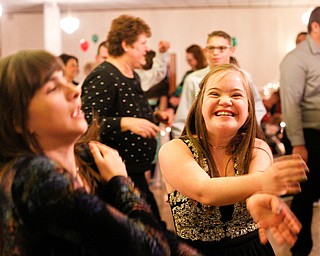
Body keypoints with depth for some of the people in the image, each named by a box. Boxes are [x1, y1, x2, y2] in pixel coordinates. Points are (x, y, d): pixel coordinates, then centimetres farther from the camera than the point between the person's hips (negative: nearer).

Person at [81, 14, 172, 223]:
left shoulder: (133, 76, 16)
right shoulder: (102, 78, -17)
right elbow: (89, 123, -25)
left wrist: (155, 115, 12)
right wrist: (127, 123, -33)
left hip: (137, 174, 10)